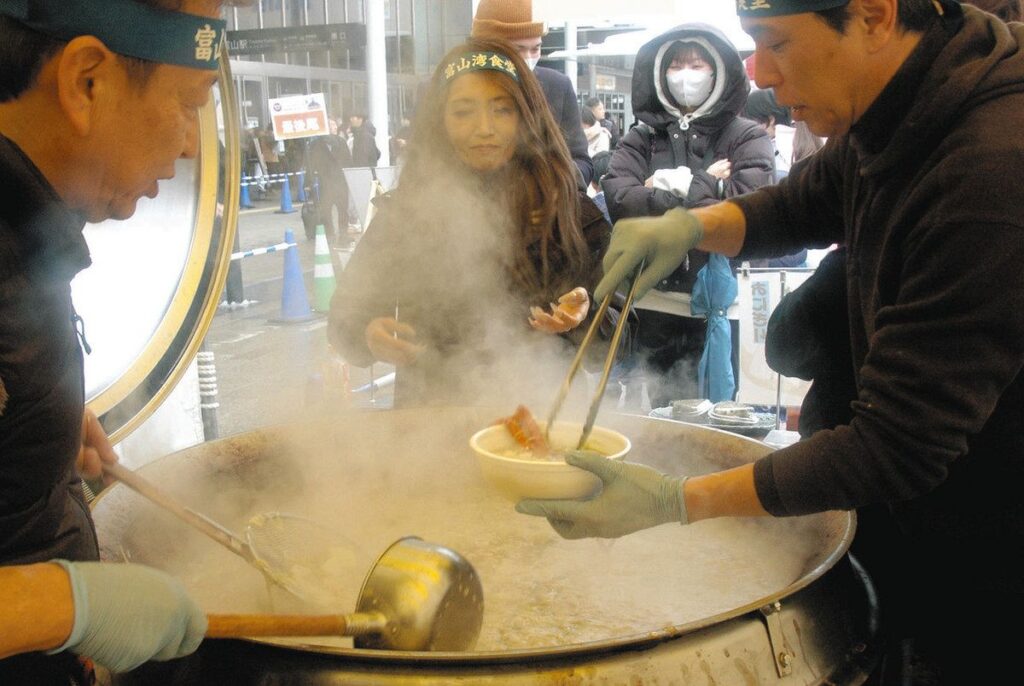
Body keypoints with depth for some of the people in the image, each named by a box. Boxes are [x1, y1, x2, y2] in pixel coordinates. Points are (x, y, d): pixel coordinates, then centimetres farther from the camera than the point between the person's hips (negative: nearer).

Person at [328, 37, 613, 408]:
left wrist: (582, 318, -15)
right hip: (430, 416, 1)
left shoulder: (572, 213, 4)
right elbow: (346, 317, 9)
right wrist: (368, 337, -13)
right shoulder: (404, 212, 5)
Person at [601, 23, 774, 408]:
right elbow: (618, 198, -7)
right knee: (661, 410, 11)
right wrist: (709, 188, -8)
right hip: (654, 300, 2)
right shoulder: (642, 137, 11)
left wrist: (676, 183, -7)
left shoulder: (747, 136, 6)